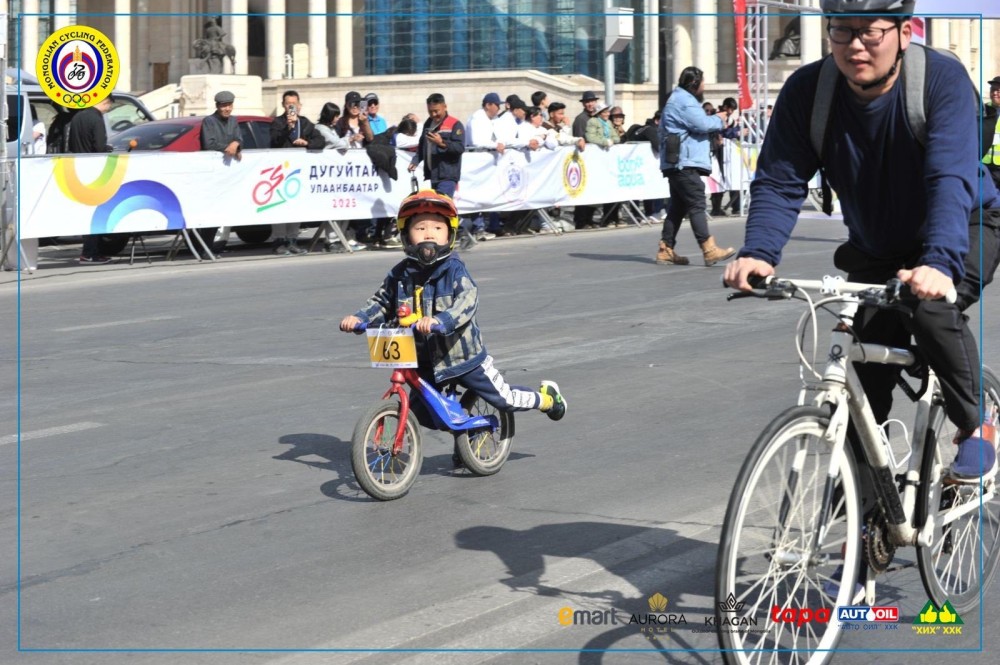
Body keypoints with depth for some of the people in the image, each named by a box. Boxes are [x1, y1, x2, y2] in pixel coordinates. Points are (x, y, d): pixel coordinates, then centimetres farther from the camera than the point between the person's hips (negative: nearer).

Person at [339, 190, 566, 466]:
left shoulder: (454, 270, -16)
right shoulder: (400, 274, -2)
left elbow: (467, 301, -32)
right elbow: (381, 303, 8)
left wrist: (439, 320, -49)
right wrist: (359, 317, -12)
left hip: (463, 355, -4)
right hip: (425, 361, 4)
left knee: (504, 399, 4)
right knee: (423, 413, 5)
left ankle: (547, 396, 35)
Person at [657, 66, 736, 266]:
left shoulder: (680, 98, 24)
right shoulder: (684, 101, -11)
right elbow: (701, 124, -18)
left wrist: (715, 121, 11)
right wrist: (719, 119, 0)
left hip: (678, 164, 11)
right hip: (684, 162, -11)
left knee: (678, 206, 11)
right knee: (697, 204, -14)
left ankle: (666, 250, 11)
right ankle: (709, 250, -19)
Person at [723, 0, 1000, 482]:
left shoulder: (941, 78, -29)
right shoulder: (806, 91, -20)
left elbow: (952, 179, -41)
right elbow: (779, 182, -22)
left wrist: (941, 261, -58)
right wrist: (758, 252, -42)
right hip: (875, 245, 4)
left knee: (931, 308, -29)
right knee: (871, 363, -4)